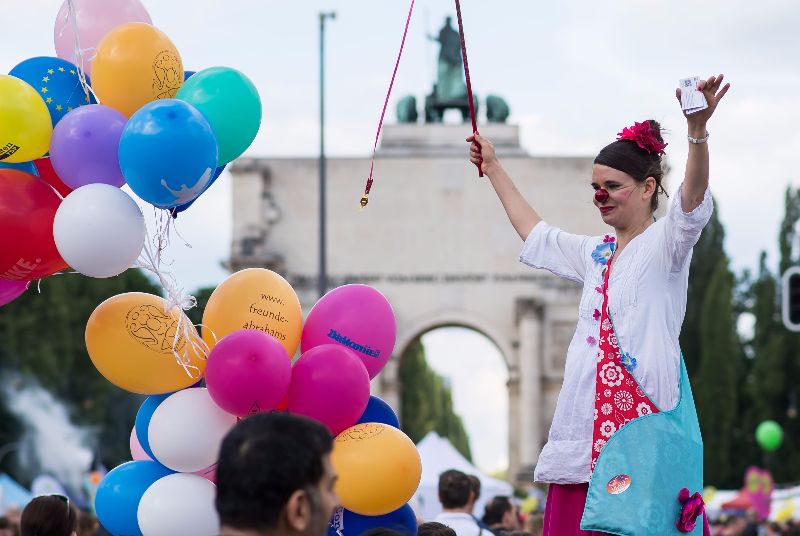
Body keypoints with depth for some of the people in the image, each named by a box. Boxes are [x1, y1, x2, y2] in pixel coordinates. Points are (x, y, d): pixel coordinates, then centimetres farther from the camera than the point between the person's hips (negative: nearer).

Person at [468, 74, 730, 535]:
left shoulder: (664, 243, 1)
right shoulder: (595, 254, 24)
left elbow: (693, 202, -19)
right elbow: (535, 234, 40)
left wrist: (698, 131, -37)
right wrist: (493, 169, 47)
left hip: (645, 415, -7)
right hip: (589, 422, 7)